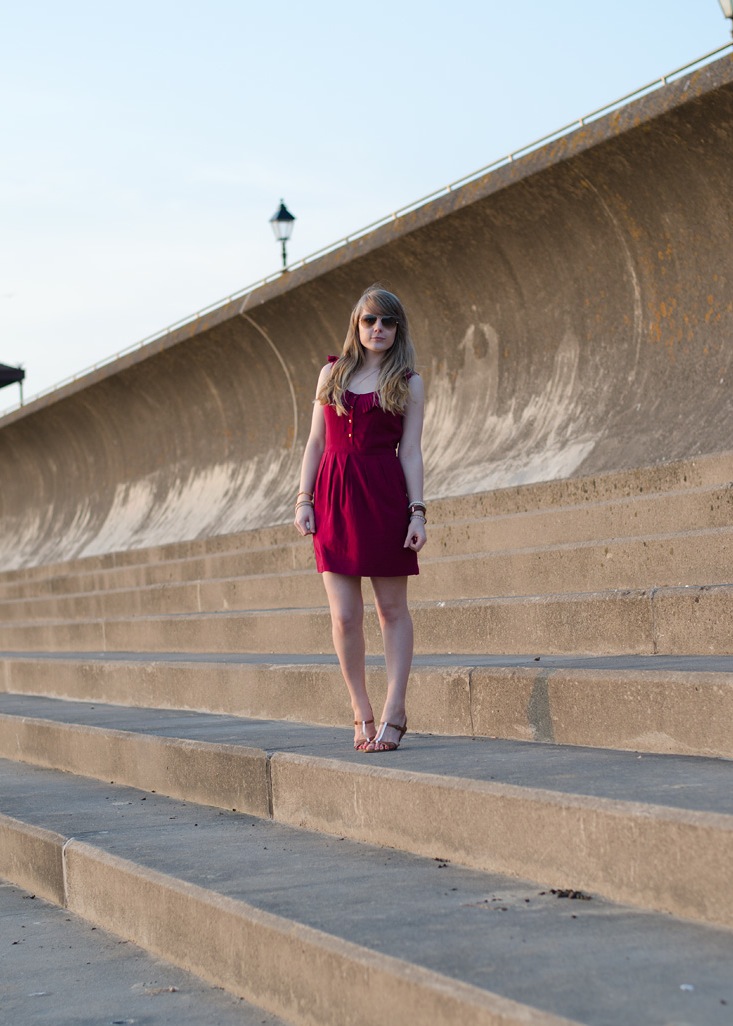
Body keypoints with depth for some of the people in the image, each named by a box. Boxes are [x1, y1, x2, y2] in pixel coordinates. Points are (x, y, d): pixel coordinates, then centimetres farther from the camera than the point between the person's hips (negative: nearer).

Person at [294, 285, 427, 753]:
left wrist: (417, 511, -8)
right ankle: (362, 713, 11)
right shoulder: (332, 373, 12)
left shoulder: (408, 382, 4)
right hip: (333, 496, 2)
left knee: (392, 608, 2)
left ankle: (393, 713, 4)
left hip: (384, 496, -2)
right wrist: (304, 498, 3)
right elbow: (316, 441, 11)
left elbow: (410, 451, 0)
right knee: (345, 615, 0)